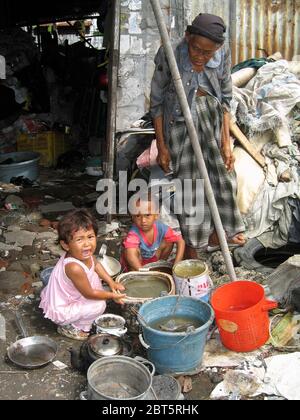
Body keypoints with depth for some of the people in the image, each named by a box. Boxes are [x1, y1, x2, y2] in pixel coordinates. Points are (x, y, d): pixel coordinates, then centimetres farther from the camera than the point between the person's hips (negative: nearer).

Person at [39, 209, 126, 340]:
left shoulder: (84, 254, -15)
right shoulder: (74, 268, -38)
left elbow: (96, 265, 10)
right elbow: (89, 294, -23)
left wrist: (111, 282, 4)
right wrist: (112, 295, -11)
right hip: (60, 310, -8)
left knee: (95, 277, 14)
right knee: (99, 305, -15)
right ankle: (68, 327, 5)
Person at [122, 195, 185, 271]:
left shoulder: (161, 227, -23)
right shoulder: (134, 233, -35)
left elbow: (180, 241, -22)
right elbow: (130, 255, -52)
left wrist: (176, 265, -33)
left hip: (153, 259, 4)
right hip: (138, 263, -4)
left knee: (169, 241, -14)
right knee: (135, 250, -34)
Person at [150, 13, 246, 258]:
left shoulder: (223, 54, -14)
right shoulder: (169, 55, -23)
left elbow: (226, 98, -2)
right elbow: (157, 101, -13)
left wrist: (226, 141, -6)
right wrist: (162, 146, -11)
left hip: (210, 113, 4)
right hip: (179, 119, -3)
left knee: (222, 171, 4)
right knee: (189, 181, 0)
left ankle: (217, 232, 25)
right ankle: (192, 249, 14)